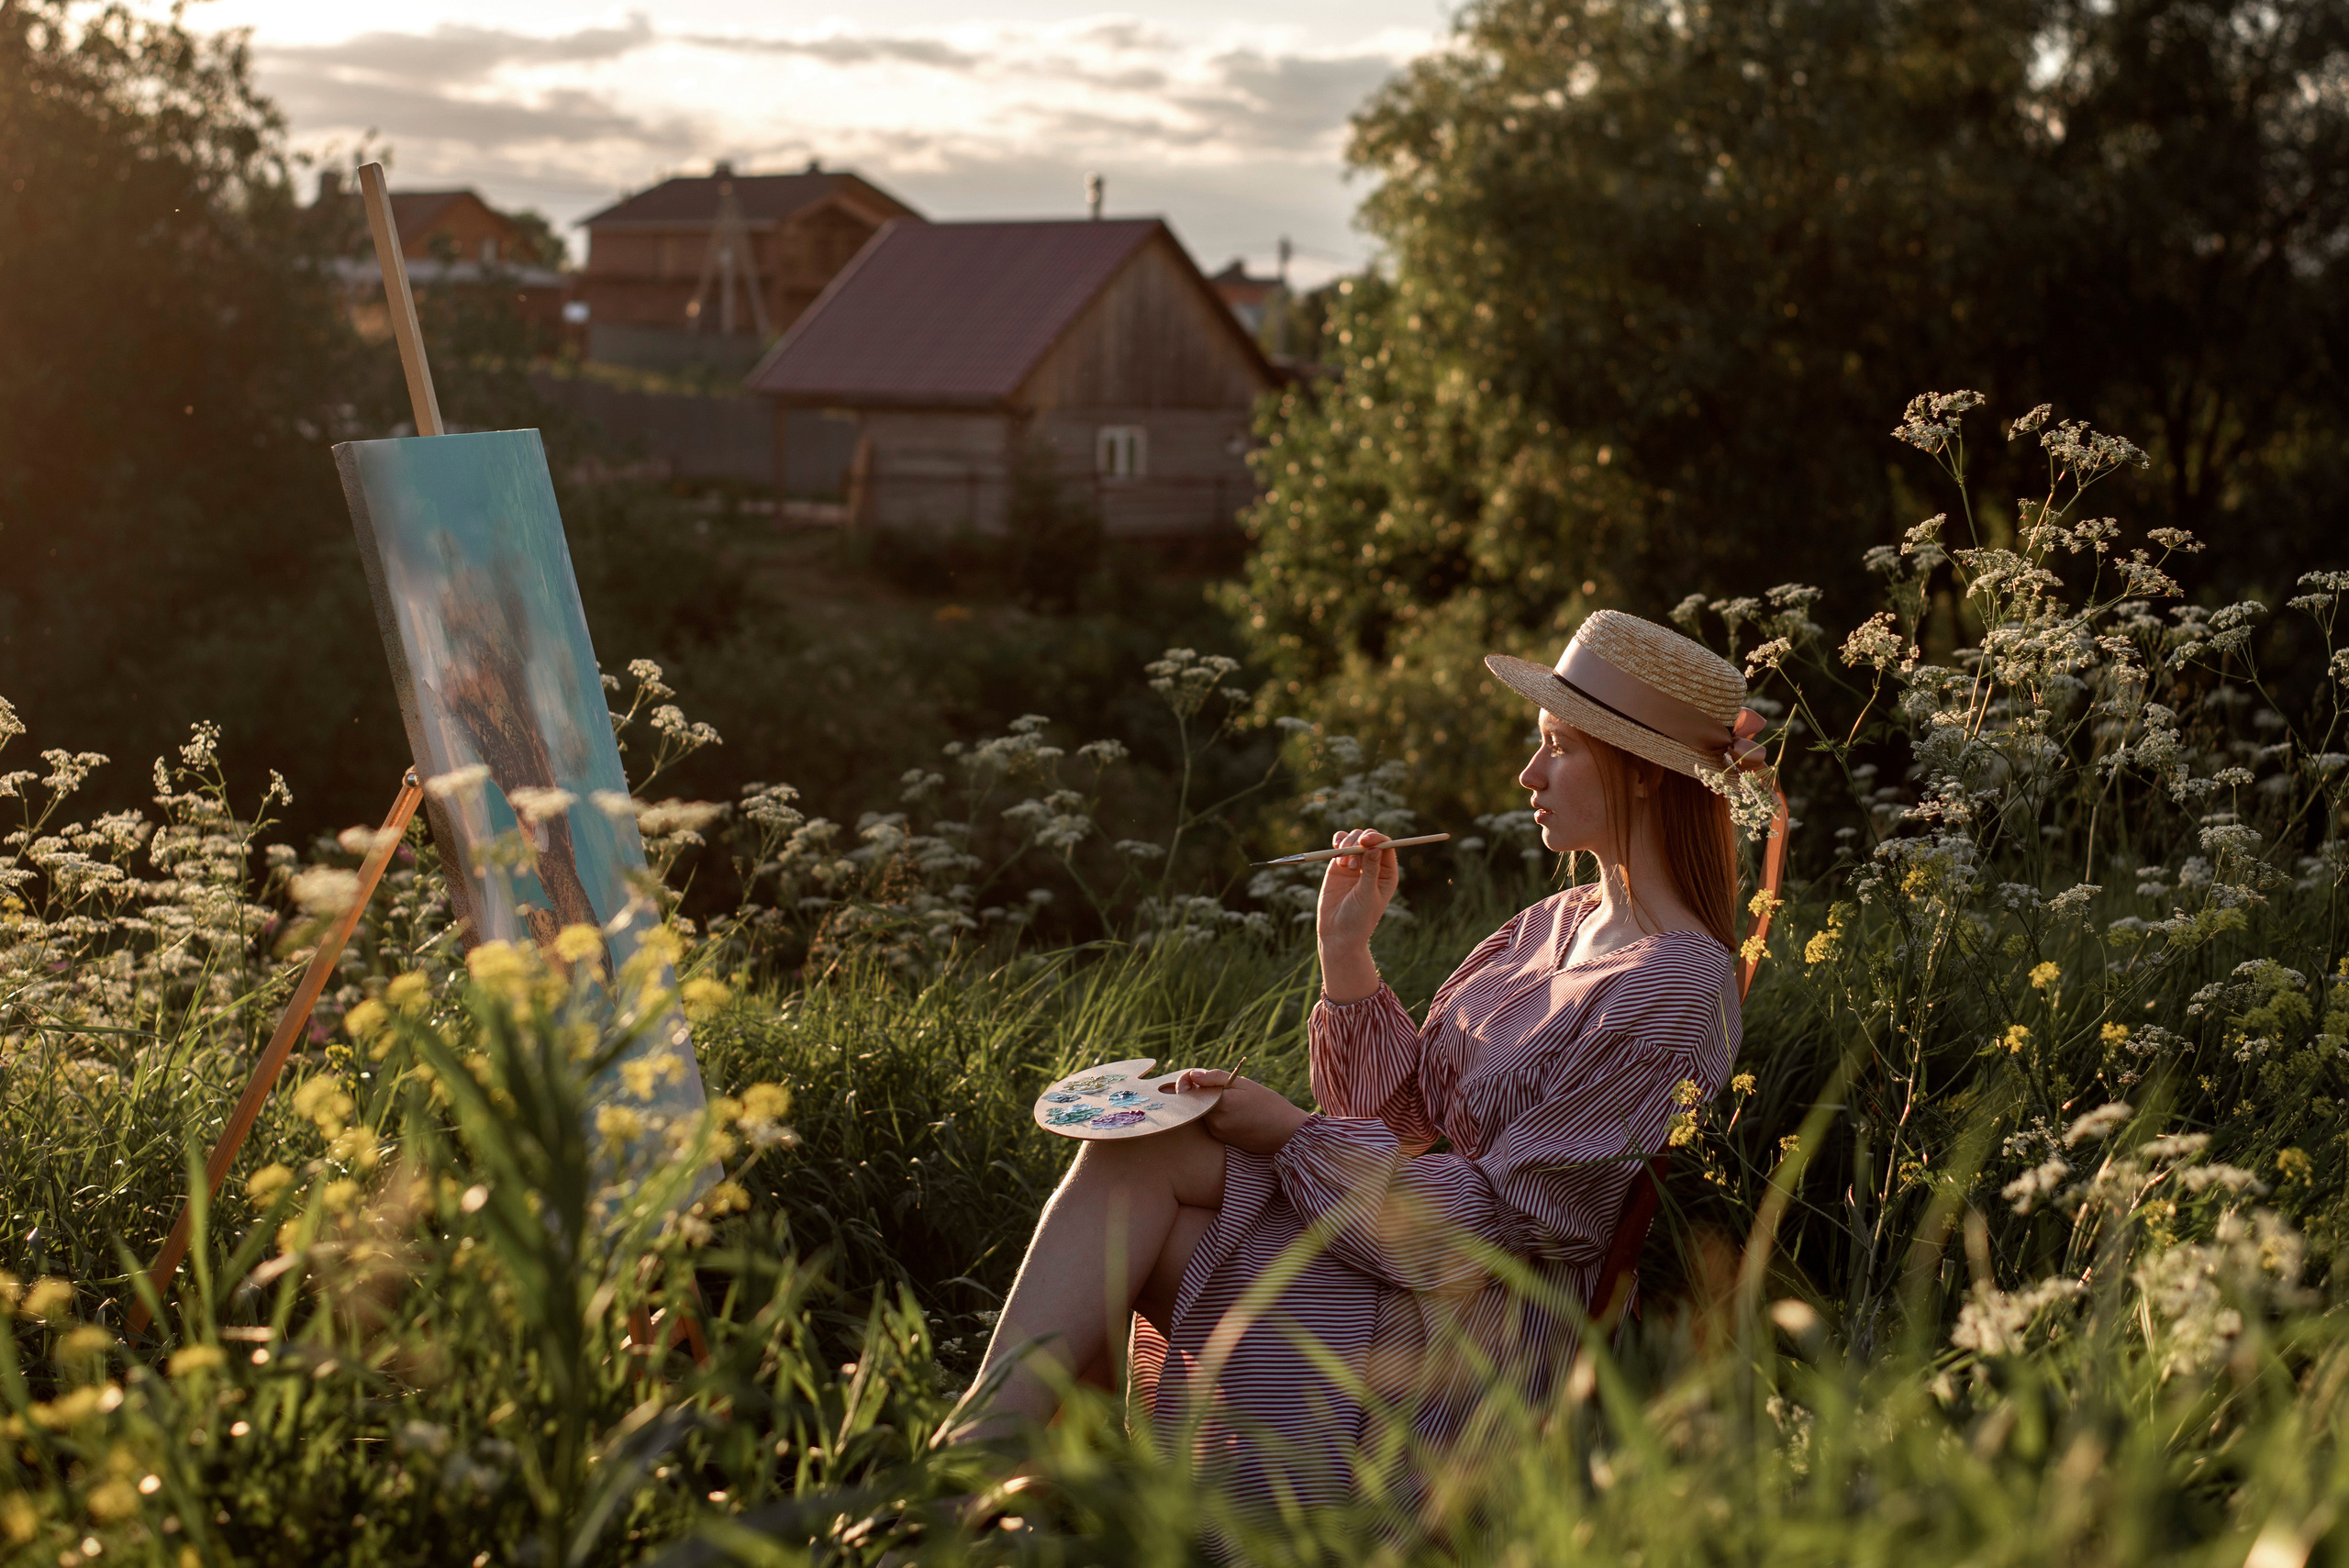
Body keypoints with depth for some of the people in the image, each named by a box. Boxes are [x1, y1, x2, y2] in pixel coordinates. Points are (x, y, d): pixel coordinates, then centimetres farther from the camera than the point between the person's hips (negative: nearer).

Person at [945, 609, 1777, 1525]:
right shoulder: (1559, 925, 11)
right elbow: (1402, 1114, 11)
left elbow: (1495, 1226, -19)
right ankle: (990, 1434, -17)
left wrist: (1294, 1134, -12)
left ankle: (981, 1448, -12)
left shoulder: (1674, 995, -17)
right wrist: (1346, 950, -2)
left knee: (1142, 1158, -17)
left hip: (1486, 1330, -8)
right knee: (1142, 1132, -12)